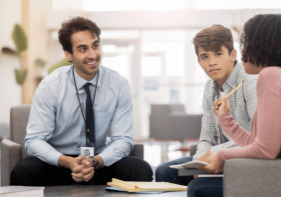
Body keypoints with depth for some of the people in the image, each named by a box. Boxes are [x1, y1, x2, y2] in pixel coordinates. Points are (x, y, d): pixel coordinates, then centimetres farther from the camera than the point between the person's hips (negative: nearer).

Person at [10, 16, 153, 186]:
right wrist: (67, 162, -30)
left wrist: (96, 161, -27)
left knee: (142, 170, -27)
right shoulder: (50, 86, -9)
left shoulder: (119, 85, -5)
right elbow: (34, 140, -11)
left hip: (101, 163, 1)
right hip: (57, 164, 0)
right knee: (22, 172, -31)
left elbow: (123, 139, -6)